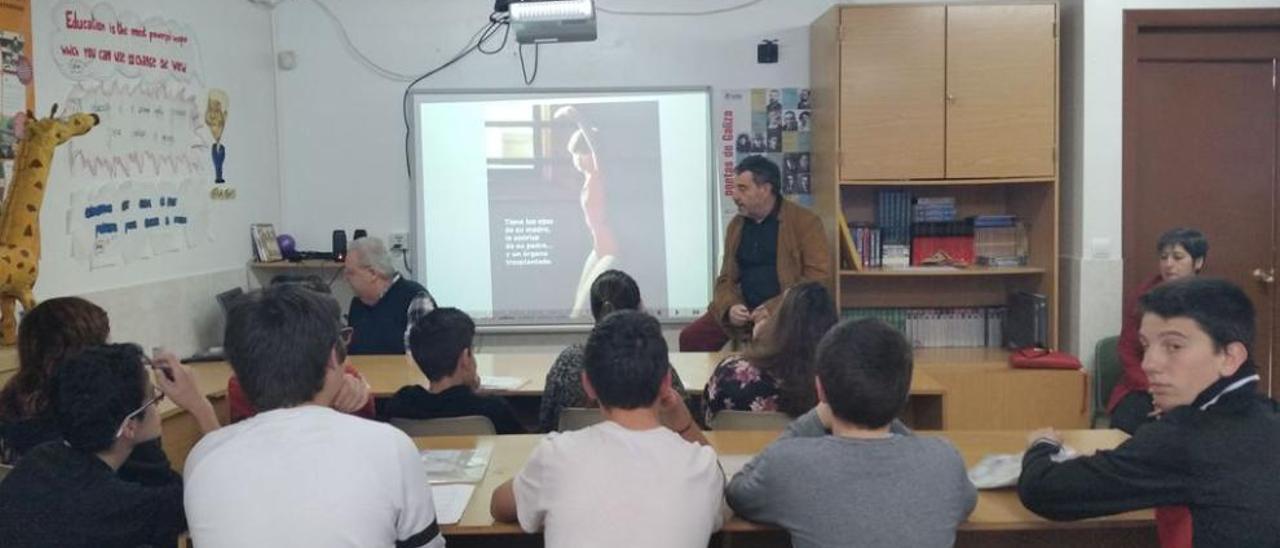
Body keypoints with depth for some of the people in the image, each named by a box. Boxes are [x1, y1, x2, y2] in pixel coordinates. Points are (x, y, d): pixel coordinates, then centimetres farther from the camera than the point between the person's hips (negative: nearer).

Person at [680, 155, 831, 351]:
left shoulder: (805, 222, -3)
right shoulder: (736, 225, 14)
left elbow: (819, 276, -10)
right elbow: (726, 279, 17)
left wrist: (775, 308, -18)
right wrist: (730, 306, -6)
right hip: (743, 311, 5)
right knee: (690, 337, -13)